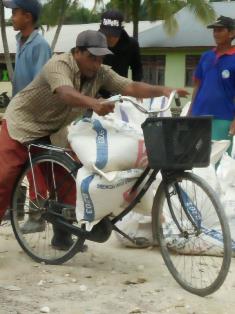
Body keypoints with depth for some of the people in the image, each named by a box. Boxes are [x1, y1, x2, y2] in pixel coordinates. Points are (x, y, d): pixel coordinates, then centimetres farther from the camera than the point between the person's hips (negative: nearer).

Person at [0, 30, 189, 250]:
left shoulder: (101, 73, -9)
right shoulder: (58, 65, -28)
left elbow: (131, 87, -18)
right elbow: (67, 94, -47)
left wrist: (161, 90, -34)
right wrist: (94, 104, -65)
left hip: (52, 130, 6)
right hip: (23, 123, -6)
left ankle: (62, 234, 15)